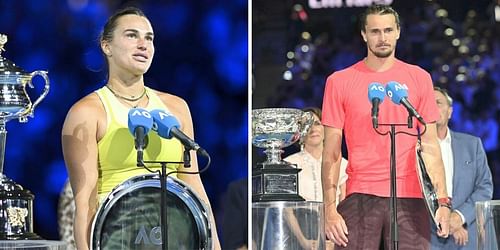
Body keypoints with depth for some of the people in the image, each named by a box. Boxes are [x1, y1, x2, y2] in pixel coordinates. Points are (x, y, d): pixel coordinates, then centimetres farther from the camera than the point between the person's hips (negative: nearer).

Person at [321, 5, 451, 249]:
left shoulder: (419, 78, 10)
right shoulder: (339, 82, 6)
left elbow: (430, 147, 10)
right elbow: (331, 153, 5)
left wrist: (443, 201, 1)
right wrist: (329, 208, -4)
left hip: (410, 198, 1)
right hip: (360, 198, -1)